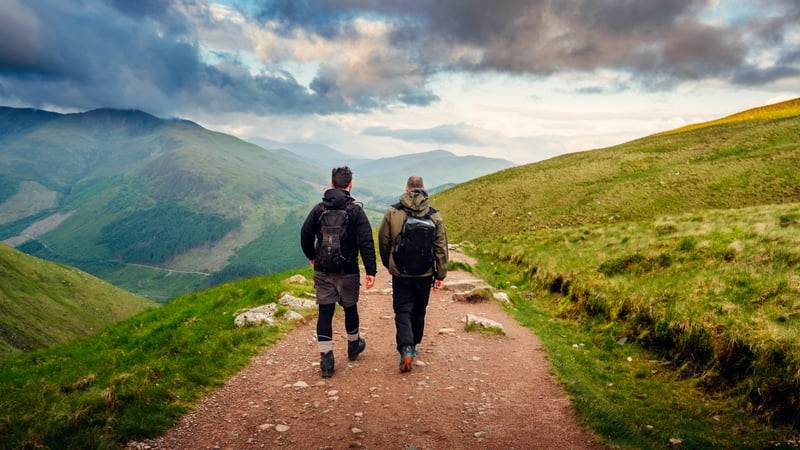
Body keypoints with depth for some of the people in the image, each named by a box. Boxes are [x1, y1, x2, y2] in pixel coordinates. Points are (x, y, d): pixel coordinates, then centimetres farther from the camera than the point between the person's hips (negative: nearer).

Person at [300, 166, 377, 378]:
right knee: (350, 308, 17)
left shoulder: (318, 209, 0)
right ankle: (353, 346, 38)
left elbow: (305, 235, 4)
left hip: (322, 271, 2)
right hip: (347, 271, -2)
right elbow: (366, 243, -15)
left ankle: (326, 359, 3)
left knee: (325, 313, 5)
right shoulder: (356, 210, -9)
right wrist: (371, 270, -11)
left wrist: (312, 257, 20)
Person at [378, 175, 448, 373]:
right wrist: (440, 275, 5)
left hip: (400, 273, -1)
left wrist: (388, 264, 19)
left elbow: (383, 241, 2)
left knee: (402, 311, 5)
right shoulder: (434, 215, -5)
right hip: (425, 273, 2)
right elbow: (441, 247, -3)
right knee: (418, 311, 17)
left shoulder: (392, 212, -7)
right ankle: (413, 346, 31)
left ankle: (405, 348, -13)